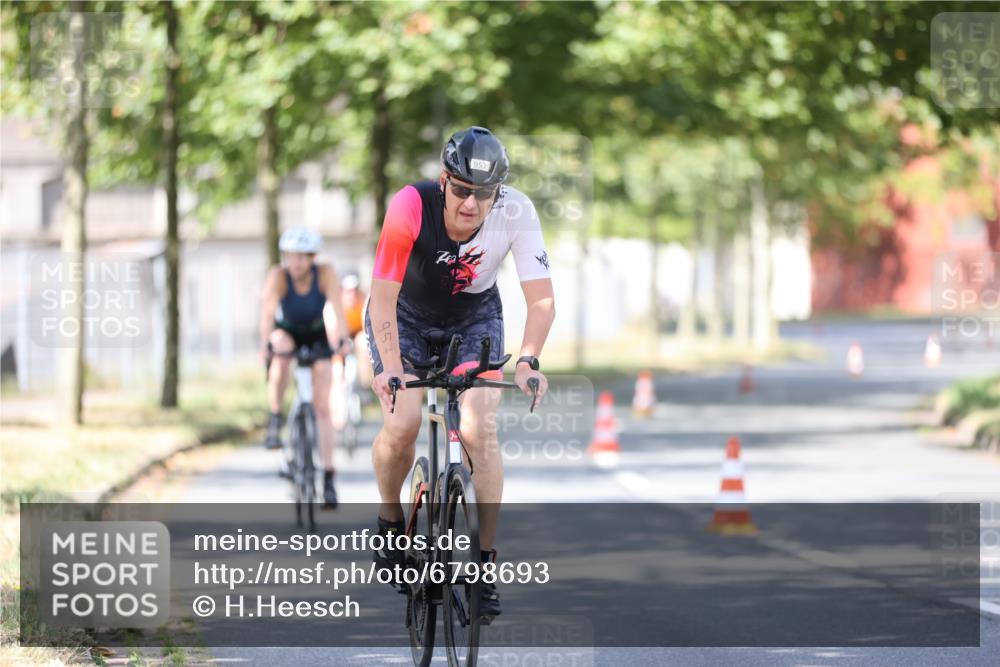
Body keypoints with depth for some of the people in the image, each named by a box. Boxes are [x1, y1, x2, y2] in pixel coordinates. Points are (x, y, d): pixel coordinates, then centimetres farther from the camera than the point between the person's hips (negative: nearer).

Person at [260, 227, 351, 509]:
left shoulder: (326, 274, -27)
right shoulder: (278, 276, -28)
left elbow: (337, 307, -37)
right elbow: (267, 309, -41)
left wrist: (342, 339, -53)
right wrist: (265, 344, -56)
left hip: (316, 335, 1)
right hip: (286, 332, -1)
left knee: (322, 405, -8)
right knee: (282, 348, -38)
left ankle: (328, 478, -3)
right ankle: (275, 421, -22)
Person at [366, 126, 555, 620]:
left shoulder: (516, 212, -28)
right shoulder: (411, 205, -34)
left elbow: (542, 300, -26)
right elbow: (383, 297, -32)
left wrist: (527, 361, -41)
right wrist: (391, 368, -44)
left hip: (475, 318, 1)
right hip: (405, 315, -1)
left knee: (479, 431, -16)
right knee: (402, 424, -20)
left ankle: (486, 558, -5)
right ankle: (390, 521, 9)